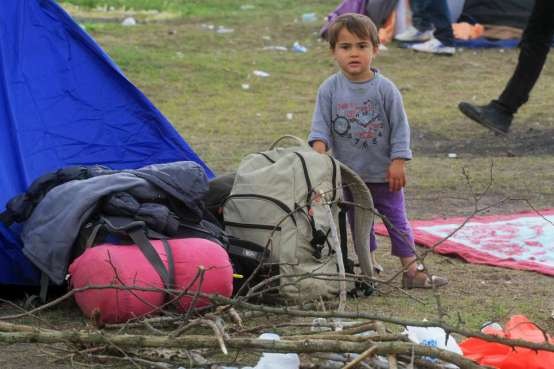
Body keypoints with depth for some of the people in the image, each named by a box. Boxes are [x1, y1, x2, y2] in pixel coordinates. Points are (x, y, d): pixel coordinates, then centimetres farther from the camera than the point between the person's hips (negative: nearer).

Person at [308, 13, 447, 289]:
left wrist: (398, 162, -11)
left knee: (396, 220, 4)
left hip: (384, 173, -1)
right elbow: (321, 124, -6)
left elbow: (400, 126, -6)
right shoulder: (329, 89, -6)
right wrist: (319, 146, -25)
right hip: (348, 174, 2)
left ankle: (411, 270, 7)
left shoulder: (384, 88, -10)